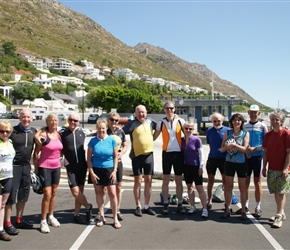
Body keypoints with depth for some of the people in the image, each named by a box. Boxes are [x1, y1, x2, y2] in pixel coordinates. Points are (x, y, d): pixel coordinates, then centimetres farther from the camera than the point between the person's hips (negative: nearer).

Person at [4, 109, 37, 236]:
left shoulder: (33, 131, 5)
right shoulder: (13, 131, -10)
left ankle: (19, 220, 27)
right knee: (11, 193, -2)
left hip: (26, 165, 6)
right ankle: (7, 223, 9)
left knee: (24, 193, 12)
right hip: (13, 166, -5)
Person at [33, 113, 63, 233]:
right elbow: (36, 153, -8)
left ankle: (51, 216, 29)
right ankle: (43, 221, 5)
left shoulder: (59, 134, 4)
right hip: (44, 167, -5)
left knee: (54, 193, 13)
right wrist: (36, 169, -8)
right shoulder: (43, 134, -12)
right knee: (47, 194, -7)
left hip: (56, 167, 6)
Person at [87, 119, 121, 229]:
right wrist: (91, 172, -5)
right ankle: (101, 216, 26)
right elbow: (89, 158, 1)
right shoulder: (93, 141, -3)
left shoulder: (112, 140, -4)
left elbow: (115, 156, 2)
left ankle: (115, 218, 11)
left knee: (112, 193, -3)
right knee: (98, 192, 10)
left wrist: (114, 171, -5)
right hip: (96, 169, 1)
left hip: (109, 169, -1)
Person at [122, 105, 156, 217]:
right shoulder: (132, 124, -9)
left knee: (148, 181, 8)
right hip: (137, 156, -4)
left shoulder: (150, 122, 4)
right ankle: (138, 207, 14)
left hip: (149, 155, 4)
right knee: (138, 181, 3)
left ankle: (147, 206, 19)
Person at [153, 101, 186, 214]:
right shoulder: (161, 122, 1)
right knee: (165, 180, 4)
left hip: (178, 153, 0)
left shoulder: (180, 121, 1)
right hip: (166, 153, 0)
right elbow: (154, 137, 5)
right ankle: (165, 204, 14)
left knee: (179, 180, 7)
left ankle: (180, 204, 17)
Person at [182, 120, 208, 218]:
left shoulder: (196, 140, -8)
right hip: (186, 166, 5)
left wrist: (201, 166, -10)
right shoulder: (182, 140, 4)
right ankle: (192, 206, 21)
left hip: (195, 166, -5)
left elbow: (201, 154, -6)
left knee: (199, 187, -4)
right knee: (189, 186, 11)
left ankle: (204, 208, 0)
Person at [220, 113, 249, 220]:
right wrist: (228, 146, -18)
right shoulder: (228, 133, 4)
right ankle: (227, 210, 16)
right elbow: (222, 149, 2)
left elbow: (245, 149, -11)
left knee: (242, 187, 7)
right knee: (229, 186, 8)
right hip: (229, 162, 2)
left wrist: (234, 145, -21)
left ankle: (243, 211, 15)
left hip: (241, 163, -2)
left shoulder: (245, 134, -1)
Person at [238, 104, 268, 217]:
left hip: (257, 157, -3)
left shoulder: (262, 126, 0)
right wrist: (245, 151, -5)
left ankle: (258, 207, 12)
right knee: (245, 182, 8)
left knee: (257, 182, 3)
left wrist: (254, 149, -14)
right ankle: (246, 205, 19)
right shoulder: (244, 126, 8)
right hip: (246, 157, 3)